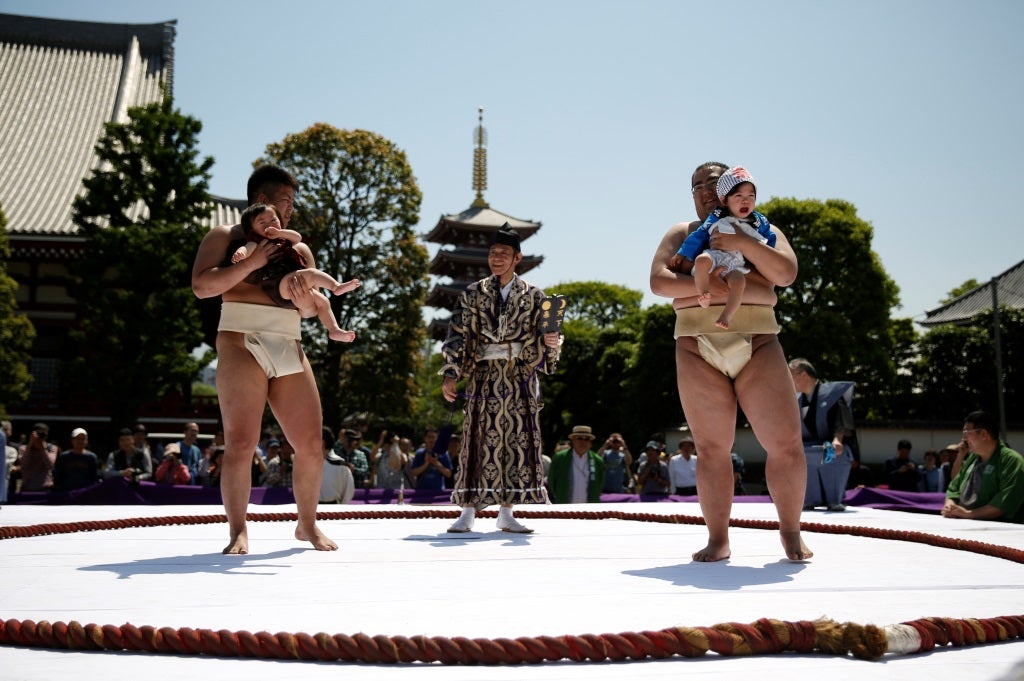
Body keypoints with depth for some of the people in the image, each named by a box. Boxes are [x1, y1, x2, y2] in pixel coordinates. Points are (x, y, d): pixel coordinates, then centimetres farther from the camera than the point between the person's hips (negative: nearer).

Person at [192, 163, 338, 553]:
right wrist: (251, 263, -15)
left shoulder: (297, 249, 23)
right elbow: (202, 286, -6)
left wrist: (304, 297, -10)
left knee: (310, 444, 1)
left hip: (290, 350, 5)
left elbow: (313, 307, 14)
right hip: (243, 345, -4)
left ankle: (307, 525, 17)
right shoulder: (225, 237, 10)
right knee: (241, 443, -11)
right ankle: (238, 531, -2)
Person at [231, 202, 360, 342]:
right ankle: (337, 287, -35)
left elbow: (297, 237, 15)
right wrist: (241, 252, -41)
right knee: (311, 273, -26)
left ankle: (334, 330, 10)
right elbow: (248, 248, -16)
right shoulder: (257, 242, 5)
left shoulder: (282, 241, 28)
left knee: (322, 301, 10)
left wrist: (279, 233, 0)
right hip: (279, 287, -9)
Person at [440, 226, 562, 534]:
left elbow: (541, 338, 7)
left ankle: (506, 513, 9)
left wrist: (551, 342, -17)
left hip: (521, 379, 1)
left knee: (518, 442, 1)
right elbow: (457, 335, 3)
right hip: (484, 376, -1)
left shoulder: (533, 295, 7)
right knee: (478, 442, -2)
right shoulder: (473, 294, 7)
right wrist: (450, 374, -6)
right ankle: (468, 513, 3)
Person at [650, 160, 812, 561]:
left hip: (757, 345, 0)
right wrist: (703, 285, -16)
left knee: (786, 444, -6)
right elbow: (658, 281, 0)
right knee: (711, 448, -2)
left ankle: (790, 531, 12)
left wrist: (744, 244, -15)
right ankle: (718, 540, 6)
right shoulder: (681, 234, 17)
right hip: (698, 349, 1)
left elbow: (786, 273, -3)